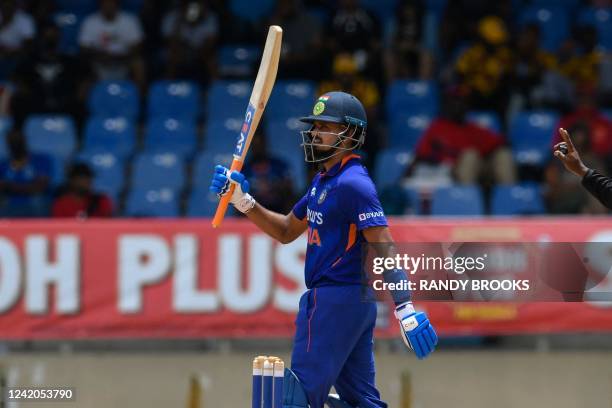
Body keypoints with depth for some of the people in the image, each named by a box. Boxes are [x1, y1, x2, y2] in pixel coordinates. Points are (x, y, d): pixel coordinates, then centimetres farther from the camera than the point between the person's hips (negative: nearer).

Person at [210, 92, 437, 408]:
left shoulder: (353, 184, -15)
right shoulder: (323, 181, 16)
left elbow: (384, 249, -22)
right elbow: (286, 232, 24)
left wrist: (405, 308, -30)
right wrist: (243, 201, 12)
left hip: (334, 300, -10)